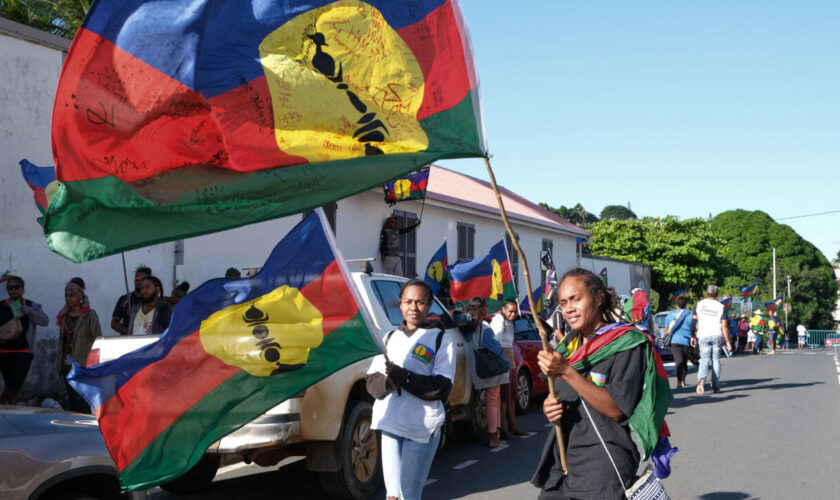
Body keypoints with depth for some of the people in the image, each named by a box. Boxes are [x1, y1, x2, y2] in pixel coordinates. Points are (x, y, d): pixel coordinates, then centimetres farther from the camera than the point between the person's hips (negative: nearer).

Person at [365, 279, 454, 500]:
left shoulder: (440, 339, 0)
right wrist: (388, 382, -12)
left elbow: (441, 387, -9)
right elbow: (372, 380, 10)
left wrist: (400, 376, -16)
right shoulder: (390, 338, 15)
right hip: (390, 422, 4)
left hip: (423, 426, -4)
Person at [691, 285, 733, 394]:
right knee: (716, 360, 10)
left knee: (704, 359, 4)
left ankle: (702, 379, -25)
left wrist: (693, 336, 10)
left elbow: (693, 322, 2)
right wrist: (728, 341, -1)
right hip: (717, 335, 0)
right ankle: (715, 386, 12)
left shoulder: (699, 304, 3)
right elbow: (724, 326, -5)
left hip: (703, 336, 0)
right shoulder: (721, 307, -1)